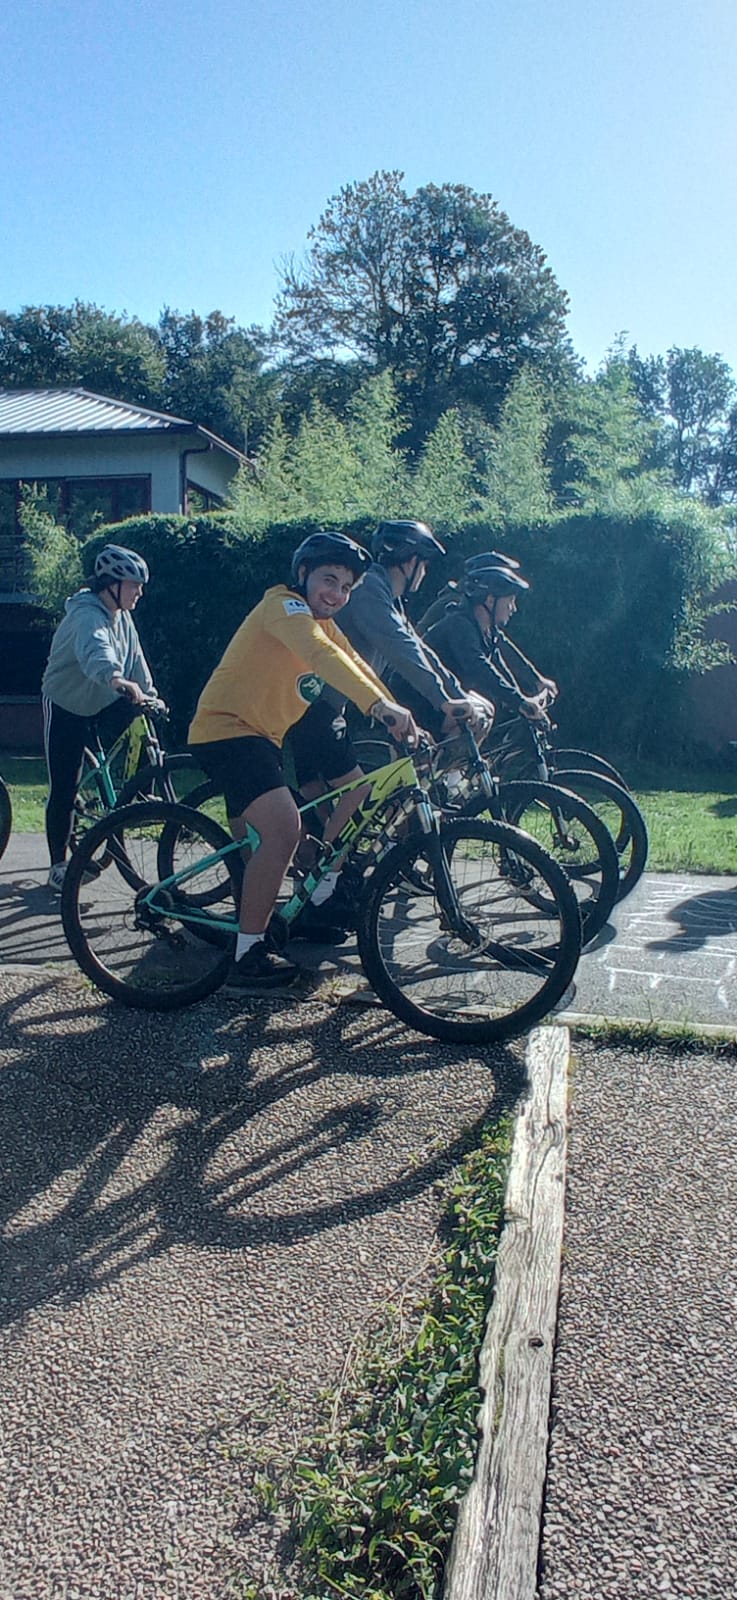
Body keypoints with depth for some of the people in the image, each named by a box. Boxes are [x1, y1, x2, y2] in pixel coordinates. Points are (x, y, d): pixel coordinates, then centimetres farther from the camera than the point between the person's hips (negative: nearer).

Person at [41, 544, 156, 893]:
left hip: (104, 703, 7)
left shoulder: (121, 616, 1)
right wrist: (116, 679, -67)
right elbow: (95, 652, -49)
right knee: (64, 789, -4)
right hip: (66, 706, -7)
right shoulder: (87, 615, -27)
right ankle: (58, 866, 8)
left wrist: (149, 694, -5)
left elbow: (134, 659, 7)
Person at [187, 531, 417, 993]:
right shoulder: (284, 604, -16)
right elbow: (321, 655, -34)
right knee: (284, 828, -26)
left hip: (260, 736, 10)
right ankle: (248, 959, -20)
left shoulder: (325, 625, 14)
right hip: (225, 729, -10)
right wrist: (380, 704, -47)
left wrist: (403, 724, -6)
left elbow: (357, 667, 6)